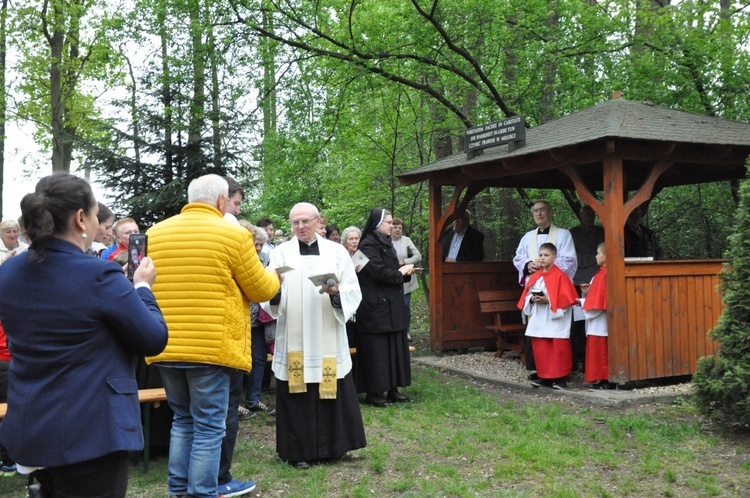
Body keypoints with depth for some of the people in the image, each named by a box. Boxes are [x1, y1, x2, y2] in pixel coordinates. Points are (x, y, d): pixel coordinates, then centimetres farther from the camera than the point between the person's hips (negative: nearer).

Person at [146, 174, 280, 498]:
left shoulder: (153, 234, 7)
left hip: (165, 347, 6)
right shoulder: (232, 234, -7)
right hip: (211, 347, -5)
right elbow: (261, 289, 0)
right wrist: (274, 277, 22)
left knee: (183, 420, 20)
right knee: (209, 427, 4)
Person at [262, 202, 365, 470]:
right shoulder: (281, 252, 5)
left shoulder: (336, 251, 6)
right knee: (296, 396, 0)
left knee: (330, 393, 4)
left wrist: (337, 292, -17)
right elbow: (270, 296, -2)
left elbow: (354, 293, 3)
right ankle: (300, 451, 11)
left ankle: (330, 447, 19)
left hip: (328, 338, 1)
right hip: (293, 339, 0)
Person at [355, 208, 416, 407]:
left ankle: (392, 389, 17)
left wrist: (404, 272, 2)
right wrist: (401, 273, -7)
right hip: (376, 307, -9)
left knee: (395, 348, 9)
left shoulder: (386, 244, 16)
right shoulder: (368, 245, -12)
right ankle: (373, 392, 3)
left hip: (392, 306, 9)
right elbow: (379, 272, -21)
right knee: (376, 350, -5)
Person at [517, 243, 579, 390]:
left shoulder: (559, 276, -8)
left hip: (555, 320, -6)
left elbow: (565, 298, -13)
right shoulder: (535, 276, 11)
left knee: (558, 349, -2)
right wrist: (532, 299, -7)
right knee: (540, 349, 8)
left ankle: (560, 377, 7)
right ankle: (544, 376, 18)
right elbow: (527, 295, 14)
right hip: (538, 320, 6)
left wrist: (548, 300, -19)